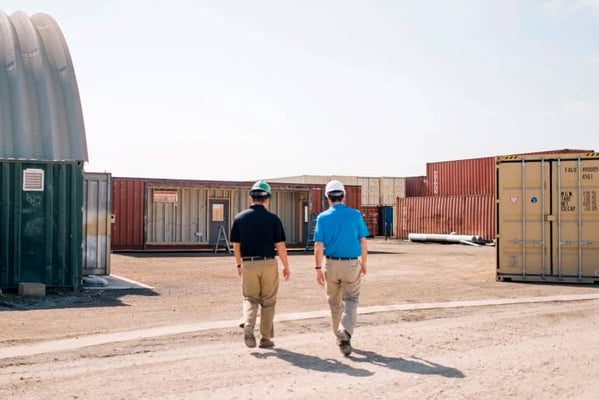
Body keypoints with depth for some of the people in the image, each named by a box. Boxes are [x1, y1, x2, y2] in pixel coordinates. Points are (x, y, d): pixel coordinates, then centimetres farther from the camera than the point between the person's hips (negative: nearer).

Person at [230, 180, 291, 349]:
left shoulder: (239, 218, 0)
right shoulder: (273, 218, -6)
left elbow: (236, 246, 5)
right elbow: (280, 246, -5)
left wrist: (239, 265, 20)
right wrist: (286, 266, 8)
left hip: (248, 264, 1)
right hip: (269, 264, -1)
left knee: (250, 299, 15)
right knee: (268, 302, 11)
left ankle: (248, 324, -13)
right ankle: (266, 338, 16)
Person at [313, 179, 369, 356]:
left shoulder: (323, 217, -4)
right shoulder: (355, 215, -3)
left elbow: (318, 246, -6)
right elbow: (363, 242, 0)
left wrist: (318, 268, -1)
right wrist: (364, 263, 12)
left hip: (331, 264, 1)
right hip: (352, 264, -1)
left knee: (334, 303, 17)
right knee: (351, 300, 5)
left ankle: (340, 337, 27)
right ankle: (346, 332, -19)